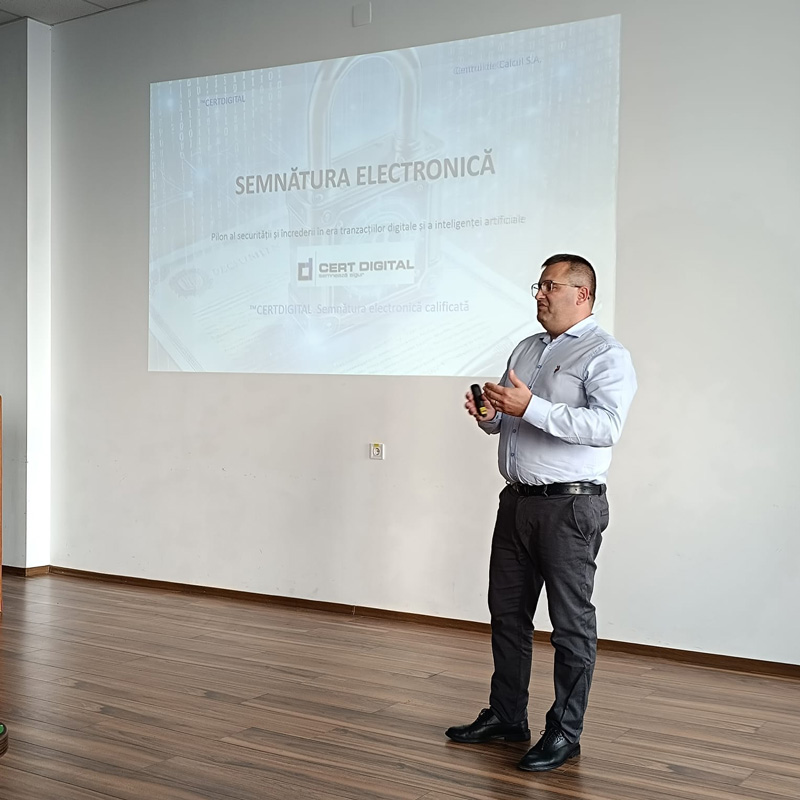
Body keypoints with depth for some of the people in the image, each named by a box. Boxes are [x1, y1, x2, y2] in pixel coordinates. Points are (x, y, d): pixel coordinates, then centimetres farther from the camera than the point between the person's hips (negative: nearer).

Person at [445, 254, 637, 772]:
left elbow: (606, 426, -24)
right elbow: (504, 421, 25)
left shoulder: (606, 355, -8)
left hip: (570, 506, -8)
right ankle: (506, 717, 28)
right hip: (518, 500, 8)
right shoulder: (527, 349, 17)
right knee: (507, 613, 14)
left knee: (572, 623, 1)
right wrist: (489, 414, 0)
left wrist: (531, 407, -27)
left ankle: (565, 733, 13)